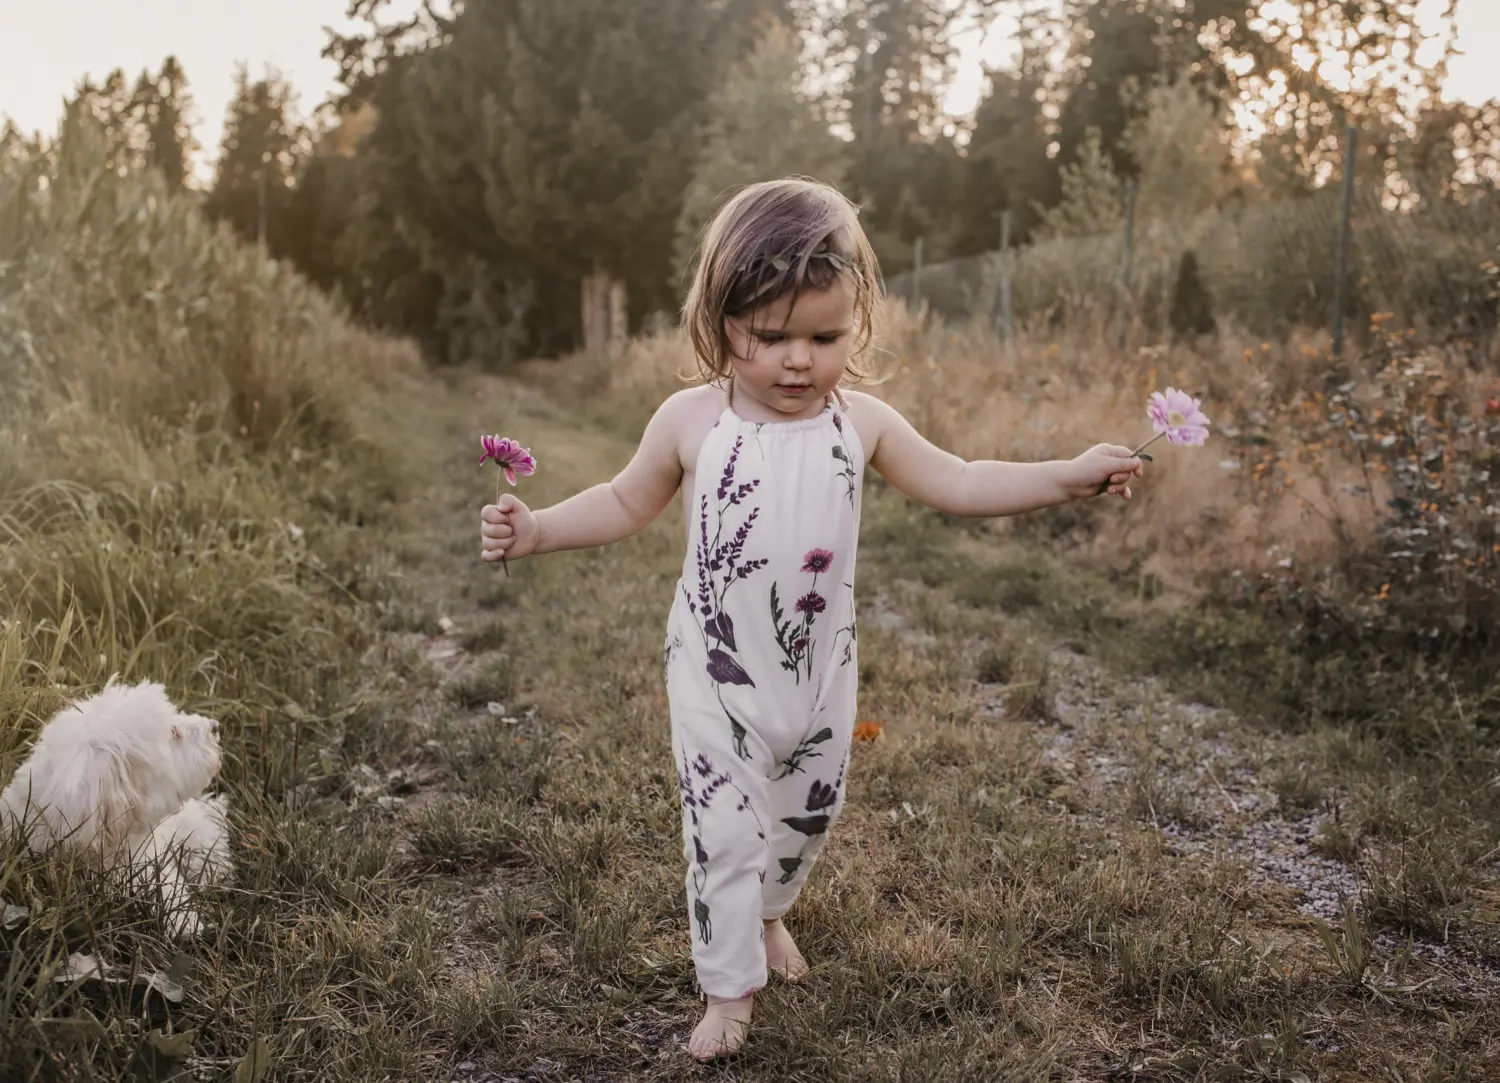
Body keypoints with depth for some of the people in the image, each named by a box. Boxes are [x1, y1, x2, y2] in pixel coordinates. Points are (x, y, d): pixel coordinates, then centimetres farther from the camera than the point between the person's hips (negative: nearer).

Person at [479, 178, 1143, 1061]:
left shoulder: (862, 423, -7)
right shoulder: (690, 421, -12)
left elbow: (956, 484, 2)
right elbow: (627, 504, 2)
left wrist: (1073, 476, -4)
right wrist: (536, 529, -11)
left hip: (821, 669, 3)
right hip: (718, 674, -3)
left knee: (808, 817, 21)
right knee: (724, 830, 0)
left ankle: (769, 911, 51)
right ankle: (730, 987, 20)